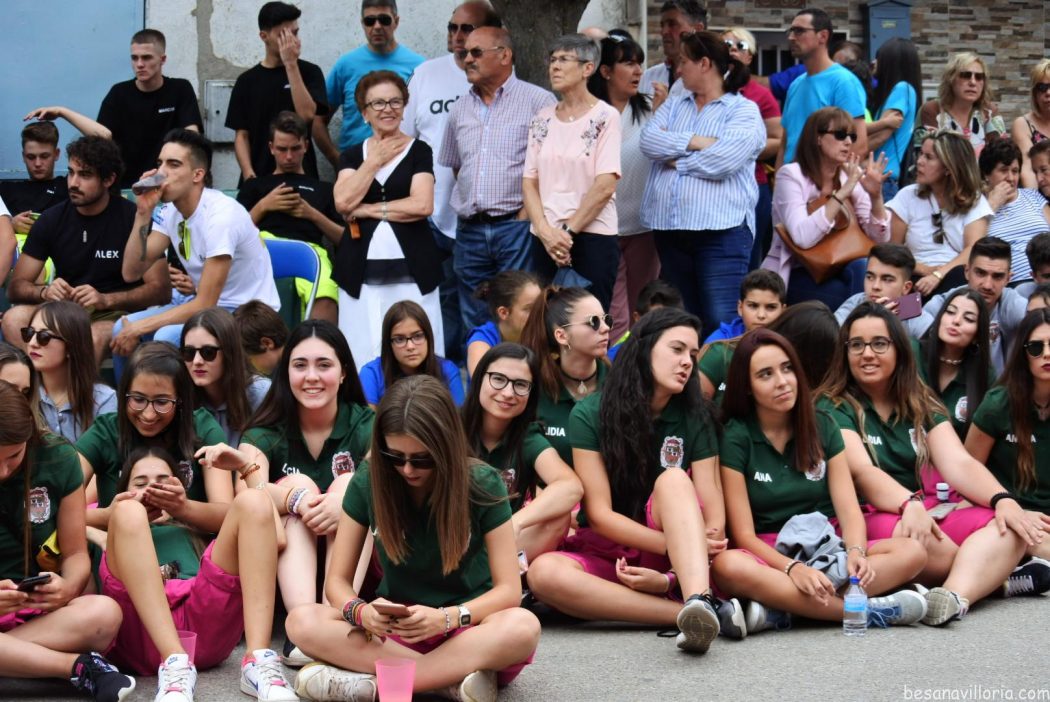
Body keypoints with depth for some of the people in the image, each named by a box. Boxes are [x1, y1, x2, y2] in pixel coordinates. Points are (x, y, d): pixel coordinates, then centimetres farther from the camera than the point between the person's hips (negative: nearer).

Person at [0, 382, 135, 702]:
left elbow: (75, 553, 3)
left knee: (104, 613, -34)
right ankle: (79, 666, -27)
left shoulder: (57, 460, -5)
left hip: (37, 609, 1)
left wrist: (69, 587, -22)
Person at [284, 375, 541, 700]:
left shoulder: (482, 485, -11)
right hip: (394, 631, 2)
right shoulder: (367, 484, -6)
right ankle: (455, 675, -29)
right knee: (302, 622, -26)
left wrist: (446, 618, -31)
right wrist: (361, 612, -28)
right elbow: (338, 580, -4)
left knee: (523, 627, -36)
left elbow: (508, 589, -12)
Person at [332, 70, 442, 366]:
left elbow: (422, 205, -9)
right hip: (362, 272, 2)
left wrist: (367, 210, -6)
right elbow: (343, 202, -4)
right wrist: (375, 160, -1)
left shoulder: (419, 151, 6)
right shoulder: (352, 155, 13)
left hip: (411, 271, -2)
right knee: (362, 358, 0)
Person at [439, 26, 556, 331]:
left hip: (517, 227, -6)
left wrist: (531, 207, -11)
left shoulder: (538, 101, -3)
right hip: (469, 231, 6)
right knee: (475, 326, 10)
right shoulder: (460, 109, 15)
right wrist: (469, 207, 13)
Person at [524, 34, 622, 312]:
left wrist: (569, 231, -11)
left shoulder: (604, 117, -3)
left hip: (592, 238, -5)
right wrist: (546, 232, -8)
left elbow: (605, 186, -11)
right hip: (545, 240, 5)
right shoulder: (542, 119, 11)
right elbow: (529, 182, 7)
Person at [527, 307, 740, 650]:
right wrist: (675, 546, -22)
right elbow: (600, 514, -10)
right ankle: (699, 612, -40)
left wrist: (672, 576, -25)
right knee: (543, 572, -34)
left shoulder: (695, 417, 1)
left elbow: (713, 510, -8)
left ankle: (698, 601, -50)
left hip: (669, 560, 1)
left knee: (673, 479, -27)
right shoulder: (590, 415, -5)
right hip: (606, 552, -1)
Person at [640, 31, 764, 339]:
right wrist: (695, 141, -10)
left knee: (721, 325, -12)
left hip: (721, 231, -6)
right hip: (670, 229, 6)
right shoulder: (675, 106, 18)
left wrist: (676, 161, -3)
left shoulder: (744, 110, 0)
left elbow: (723, 161, -16)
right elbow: (649, 140, 0)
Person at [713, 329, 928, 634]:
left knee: (912, 551, -22)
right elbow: (744, 534, -8)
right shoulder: (735, 439, -2)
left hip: (827, 551, 4)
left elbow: (849, 509, 0)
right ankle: (867, 611, -36)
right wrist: (793, 568, -26)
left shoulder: (822, 426, 8)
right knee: (728, 566, -37)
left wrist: (855, 552, -22)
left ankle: (777, 612, -32)